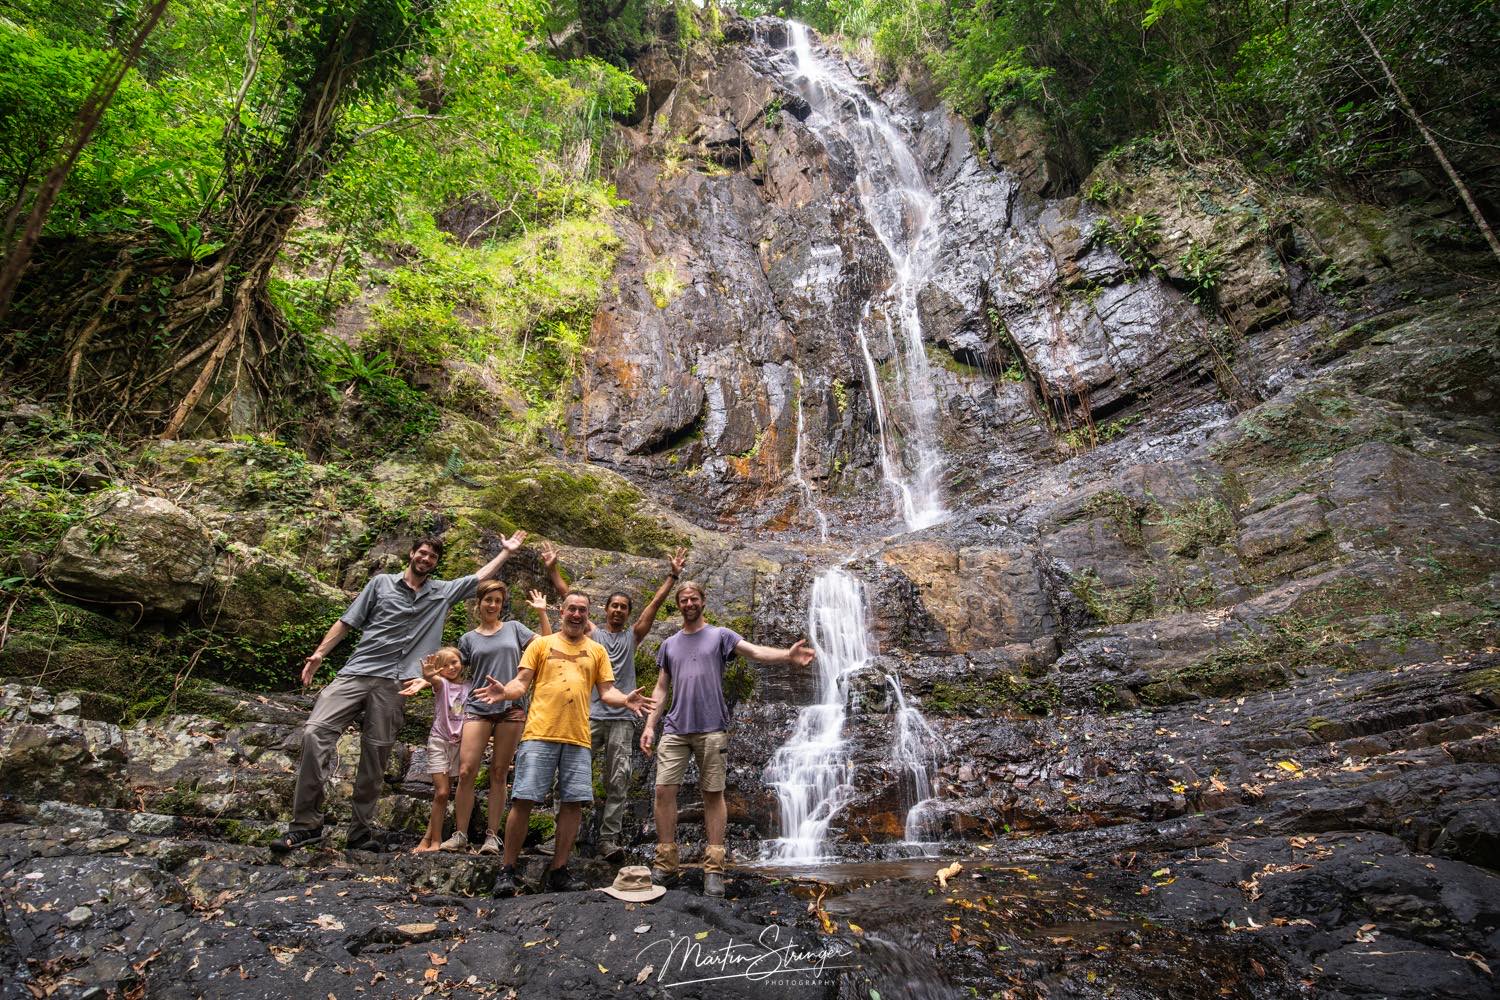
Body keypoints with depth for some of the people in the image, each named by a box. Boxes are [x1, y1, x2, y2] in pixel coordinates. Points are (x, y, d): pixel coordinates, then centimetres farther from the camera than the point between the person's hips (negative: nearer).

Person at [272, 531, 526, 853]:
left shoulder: (443, 592, 14)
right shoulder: (382, 582, 10)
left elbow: (481, 576, 19)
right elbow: (348, 621, 10)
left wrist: (506, 551, 19)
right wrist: (319, 653, 2)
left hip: (393, 684, 1)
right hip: (356, 672, -1)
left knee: (375, 755, 5)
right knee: (315, 731, -17)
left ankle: (361, 829, 16)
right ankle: (307, 823, -8)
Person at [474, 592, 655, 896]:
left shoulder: (597, 650, 14)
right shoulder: (541, 644, 10)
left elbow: (607, 691, 9)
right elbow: (521, 682, 5)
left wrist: (625, 700, -12)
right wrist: (505, 691, -18)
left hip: (577, 738, 2)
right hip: (539, 734, -2)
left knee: (573, 802, 1)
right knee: (523, 800, -3)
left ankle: (558, 871, 14)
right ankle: (507, 869, 11)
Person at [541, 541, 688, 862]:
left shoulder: (632, 637, 13)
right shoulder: (592, 634, 12)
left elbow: (656, 602, 7)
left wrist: (673, 575, 2)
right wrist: (553, 569, 1)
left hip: (622, 718, 1)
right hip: (590, 715, -1)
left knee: (618, 782, -2)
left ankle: (608, 840, 1)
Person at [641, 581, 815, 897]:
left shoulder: (720, 635, 4)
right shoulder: (669, 645, 15)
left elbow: (755, 651, -11)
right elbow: (661, 689, 15)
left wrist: (787, 655, -29)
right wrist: (649, 725, 5)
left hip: (711, 729, -3)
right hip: (675, 729, 3)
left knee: (713, 794, 0)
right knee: (664, 790, -2)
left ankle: (714, 869, 6)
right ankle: (665, 865, 10)